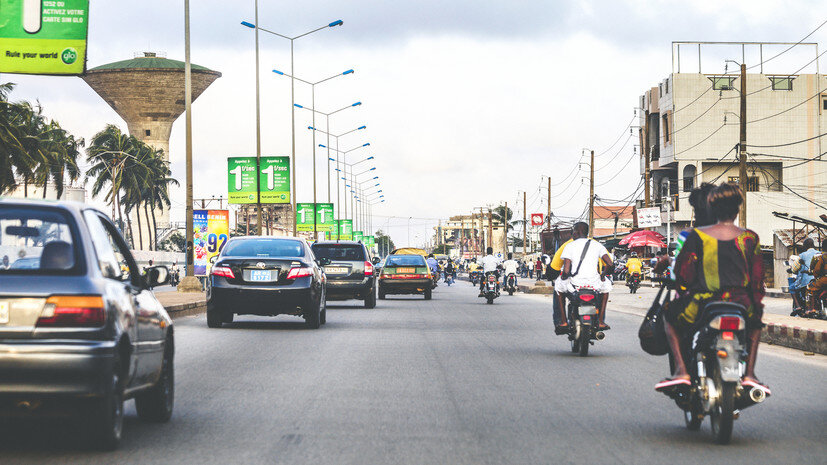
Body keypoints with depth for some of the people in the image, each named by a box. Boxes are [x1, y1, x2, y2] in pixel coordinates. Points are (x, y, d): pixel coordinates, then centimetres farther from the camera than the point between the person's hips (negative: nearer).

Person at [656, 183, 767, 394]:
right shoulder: (749, 238, 4)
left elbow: (681, 270, 1)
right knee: (755, 322, 37)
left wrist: (685, 290, 21)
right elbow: (757, 275, 8)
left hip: (702, 303, -1)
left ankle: (681, 370, 10)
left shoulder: (697, 236, 1)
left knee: (670, 316, 29)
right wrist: (757, 303, 22)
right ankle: (749, 374, 18)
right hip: (741, 305, 2)